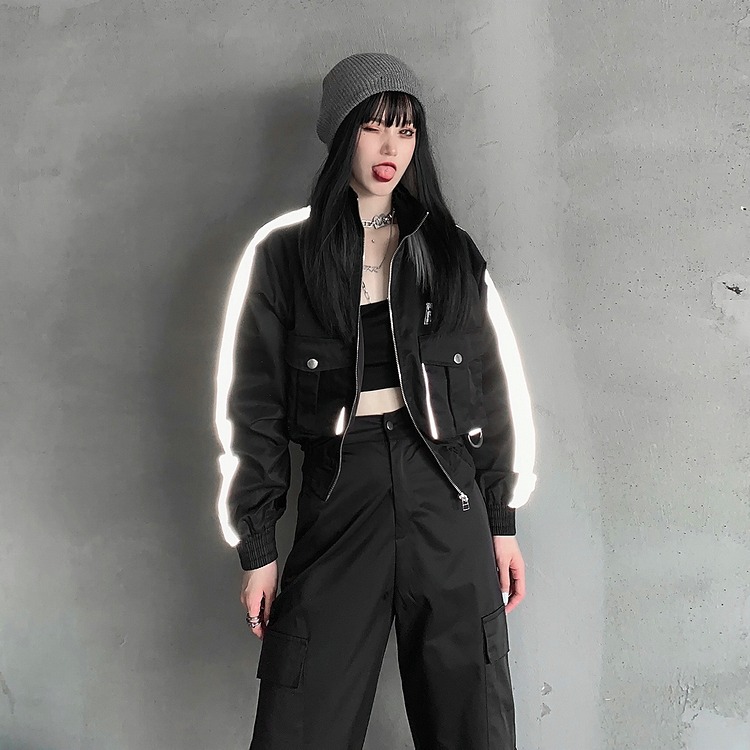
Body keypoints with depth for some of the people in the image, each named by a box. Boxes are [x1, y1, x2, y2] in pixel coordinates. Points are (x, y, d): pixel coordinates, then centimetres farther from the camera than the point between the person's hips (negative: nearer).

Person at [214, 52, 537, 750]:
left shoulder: (450, 252, 12)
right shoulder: (284, 252, 6)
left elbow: (495, 388, 11)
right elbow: (254, 405, 4)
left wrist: (503, 522, 6)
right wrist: (256, 546, 1)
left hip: (447, 501, 2)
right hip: (337, 498, -1)